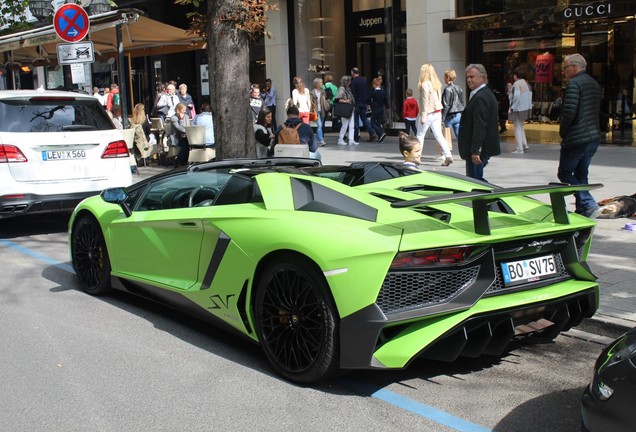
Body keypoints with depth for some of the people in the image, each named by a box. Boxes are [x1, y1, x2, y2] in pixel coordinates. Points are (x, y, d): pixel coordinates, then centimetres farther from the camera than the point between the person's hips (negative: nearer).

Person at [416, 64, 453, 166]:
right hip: (437, 112, 7)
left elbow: (425, 102, -16)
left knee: (420, 135, 7)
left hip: (428, 113, -6)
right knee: (439, 135, 5)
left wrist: (423, 116, -13)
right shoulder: (437, 84, 7)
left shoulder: (425, 85, -15)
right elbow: (439, 99, 12)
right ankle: (448, 156, -7)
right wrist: (438, 110, 17)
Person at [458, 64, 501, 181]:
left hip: (477, 150, -11)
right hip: (484, 147, 11)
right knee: (477, 179, 16)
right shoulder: (486, 94, 16)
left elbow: (480, 126, -24)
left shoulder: (480, 98, -18)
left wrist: (475, 151, -25)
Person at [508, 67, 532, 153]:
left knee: (518, 128, 0)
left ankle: (519, 148, 2)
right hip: (526, 109, 8)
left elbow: (516, 96, -24)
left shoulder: (516, 84, -16)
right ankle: (524, 145, 20)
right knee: (520, 127, 22)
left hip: (518, 109, -8)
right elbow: (530, 96, 12)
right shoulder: (527, 84, 11)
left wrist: (511, 108, -17)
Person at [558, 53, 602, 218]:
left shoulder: (574, 83, -14)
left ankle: (589, 205, -12)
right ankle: (582, 211, 16)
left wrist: (562, 132, -8)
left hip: (576, 139, -9)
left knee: (564, 174, 0)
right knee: (581, 175, 15)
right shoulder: (594, 84, 16)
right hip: (593, 137, 9)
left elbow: (569, 111, -22)